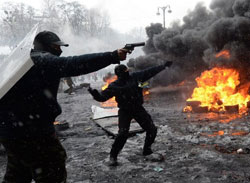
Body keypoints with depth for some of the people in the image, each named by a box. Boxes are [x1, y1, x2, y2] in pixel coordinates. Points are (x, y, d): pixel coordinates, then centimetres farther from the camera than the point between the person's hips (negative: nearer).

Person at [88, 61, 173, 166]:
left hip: (138, 109, 5)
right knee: (123, 134, -20)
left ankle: (147, 150, 27)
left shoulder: (135, 77, -4)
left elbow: (150, 72, 4)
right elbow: (102, 97, -15)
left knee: (152, 129, 4)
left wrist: (164, 66, 10)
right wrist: (95, 94, -37)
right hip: (125, 111, -4)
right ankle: (113, 157, -2)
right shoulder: (114, 86, -13)